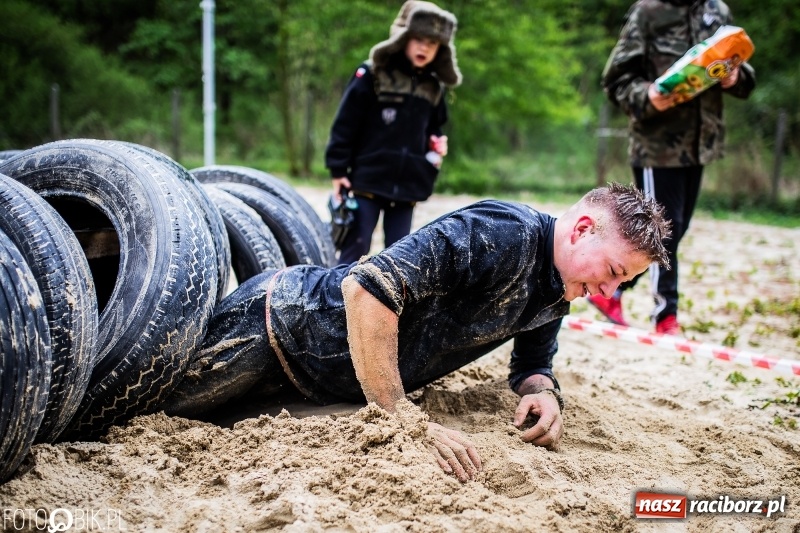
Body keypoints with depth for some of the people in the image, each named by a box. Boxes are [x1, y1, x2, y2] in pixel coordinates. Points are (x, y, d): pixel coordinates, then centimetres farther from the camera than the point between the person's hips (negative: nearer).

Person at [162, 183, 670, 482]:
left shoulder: (556, 288, -3)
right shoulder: (504, 233, -31)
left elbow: (532, 364, 12)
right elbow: (366, 287, -38)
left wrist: (544, 392, -13)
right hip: (281, 317, -8)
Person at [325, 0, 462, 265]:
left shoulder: (434, 88, 8)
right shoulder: (372, 74, -8)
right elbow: (345, 124, -7)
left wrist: (437, 147, 5)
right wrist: (338, 169, -8)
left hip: (407, 187, 5)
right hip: (368, 181, -5)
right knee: (355, 249, -2)